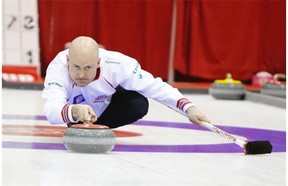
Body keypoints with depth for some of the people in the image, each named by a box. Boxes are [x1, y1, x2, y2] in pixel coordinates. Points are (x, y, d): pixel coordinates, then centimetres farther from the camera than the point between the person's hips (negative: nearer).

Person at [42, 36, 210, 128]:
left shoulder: (116, 64, -40)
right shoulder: (58, 68, -44)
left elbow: (155, 87, -32)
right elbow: (52, 111, -60)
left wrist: (188, 107, -45)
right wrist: (75, 111, -82)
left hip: (104, 104, -2)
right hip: (70, 106, 2)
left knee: (139, 104, -24)